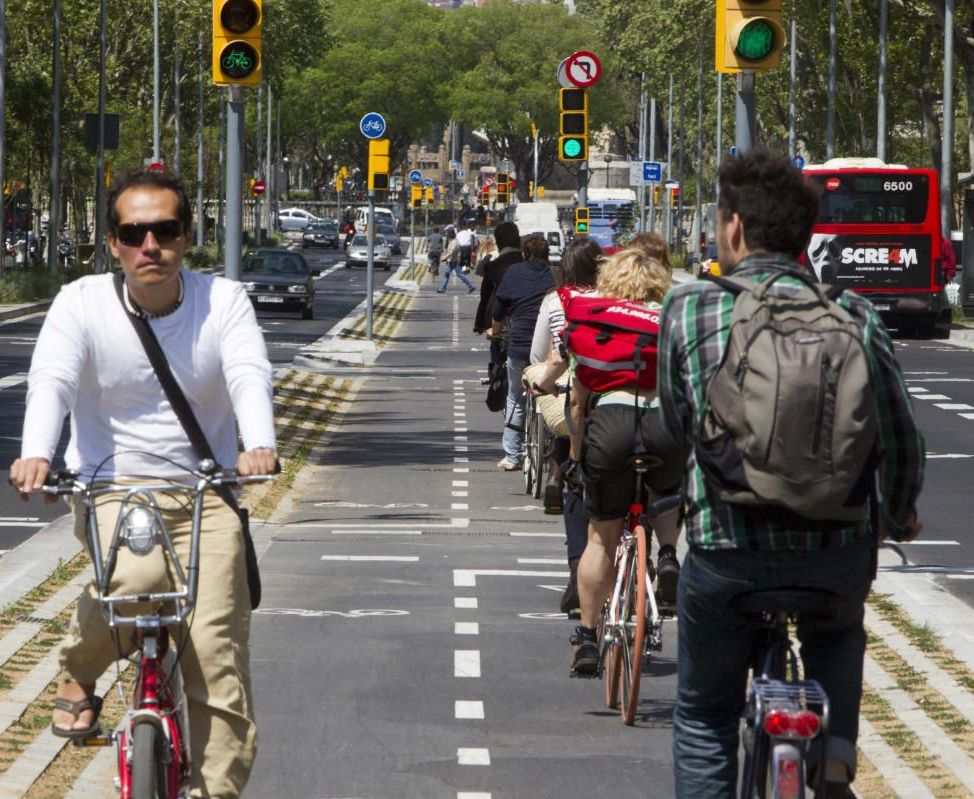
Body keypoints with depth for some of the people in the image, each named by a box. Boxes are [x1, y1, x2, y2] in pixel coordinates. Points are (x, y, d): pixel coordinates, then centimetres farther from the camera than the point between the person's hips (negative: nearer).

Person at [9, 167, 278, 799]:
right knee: (137, 576, -33)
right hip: (111, 487, -1)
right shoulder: (83, 303, -6)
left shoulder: (223, 301, -3)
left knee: (217, 662, -11)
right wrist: (36, 455, -43)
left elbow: (250, 374, -20)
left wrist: (260, 446, -42)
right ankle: (81, 671, -2)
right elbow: (50, 381, -21)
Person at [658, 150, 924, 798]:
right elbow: (901, 437, 5)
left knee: (704, 718, 20)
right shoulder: (854, 314, 2)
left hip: (726, 548, -2)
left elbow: (675, 423, 9)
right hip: (841, 548, 2)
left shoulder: (689, 309, -2)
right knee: (837, 635, 35)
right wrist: (902, 514, 25)